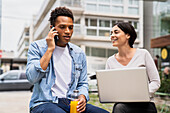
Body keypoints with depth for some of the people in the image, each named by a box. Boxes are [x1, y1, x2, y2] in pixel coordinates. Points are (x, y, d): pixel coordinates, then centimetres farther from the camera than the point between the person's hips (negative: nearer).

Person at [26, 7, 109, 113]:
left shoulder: (79, 53, 14)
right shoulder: (37, 47, 2)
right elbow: (32, 78, -13)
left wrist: (82, 97, -5)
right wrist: (50, 49, -11)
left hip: (70, 103, 4)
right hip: (44, 103, -4)